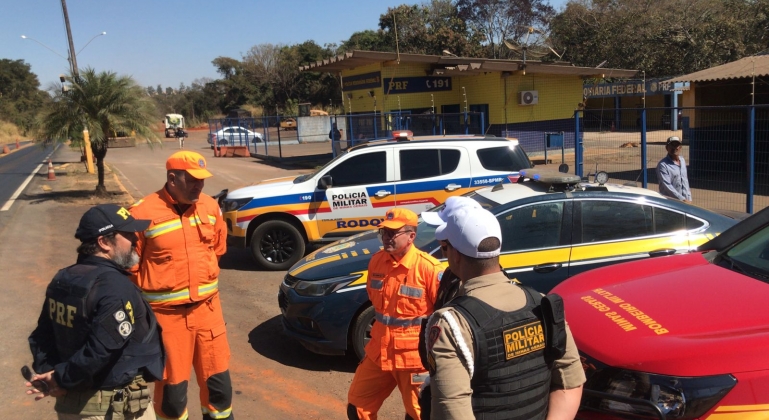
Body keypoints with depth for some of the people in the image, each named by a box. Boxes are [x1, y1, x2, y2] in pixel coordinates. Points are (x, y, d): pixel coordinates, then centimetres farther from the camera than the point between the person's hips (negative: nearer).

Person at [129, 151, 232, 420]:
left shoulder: (210, 207, 1)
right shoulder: (143, 213, -15)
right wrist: (154, 292, 3)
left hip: (207, 307, 4)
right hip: (166, 314, -4)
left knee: (218, 378, 14)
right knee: (172, 385, 10)